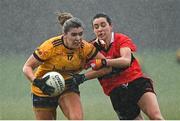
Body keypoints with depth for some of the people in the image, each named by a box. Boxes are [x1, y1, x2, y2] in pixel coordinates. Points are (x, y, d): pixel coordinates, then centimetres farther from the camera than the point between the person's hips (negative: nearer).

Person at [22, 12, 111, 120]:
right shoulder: (50, 46, -26)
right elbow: (27, 67, -18)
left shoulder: (85, 48, -19)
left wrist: (84, 77, -22)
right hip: (44, 91, -1)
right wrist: (37, 82, -37)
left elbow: (106, 66, -13)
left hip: (68, 87, 1)